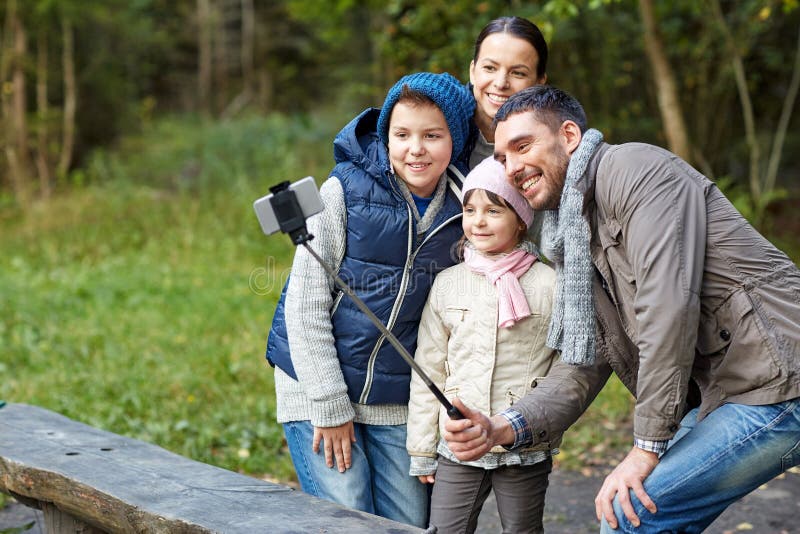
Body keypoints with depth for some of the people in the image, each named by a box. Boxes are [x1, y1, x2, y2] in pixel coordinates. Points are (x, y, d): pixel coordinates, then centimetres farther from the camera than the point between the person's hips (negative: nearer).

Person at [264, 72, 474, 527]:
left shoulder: (462, 208, 0)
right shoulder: (346, 190, -10)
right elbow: (305, 304, -10)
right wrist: (330, 406, -12)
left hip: (399, 405, 3)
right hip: (319, 388, -3)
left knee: (411, 526, 5)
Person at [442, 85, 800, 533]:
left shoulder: (634, 169, -11)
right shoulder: (574, 242, 17)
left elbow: (670, 306, -22)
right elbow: (581, 371, 11)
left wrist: (647, 448, -19)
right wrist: (502, 429, -7)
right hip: (719, 396, 9)